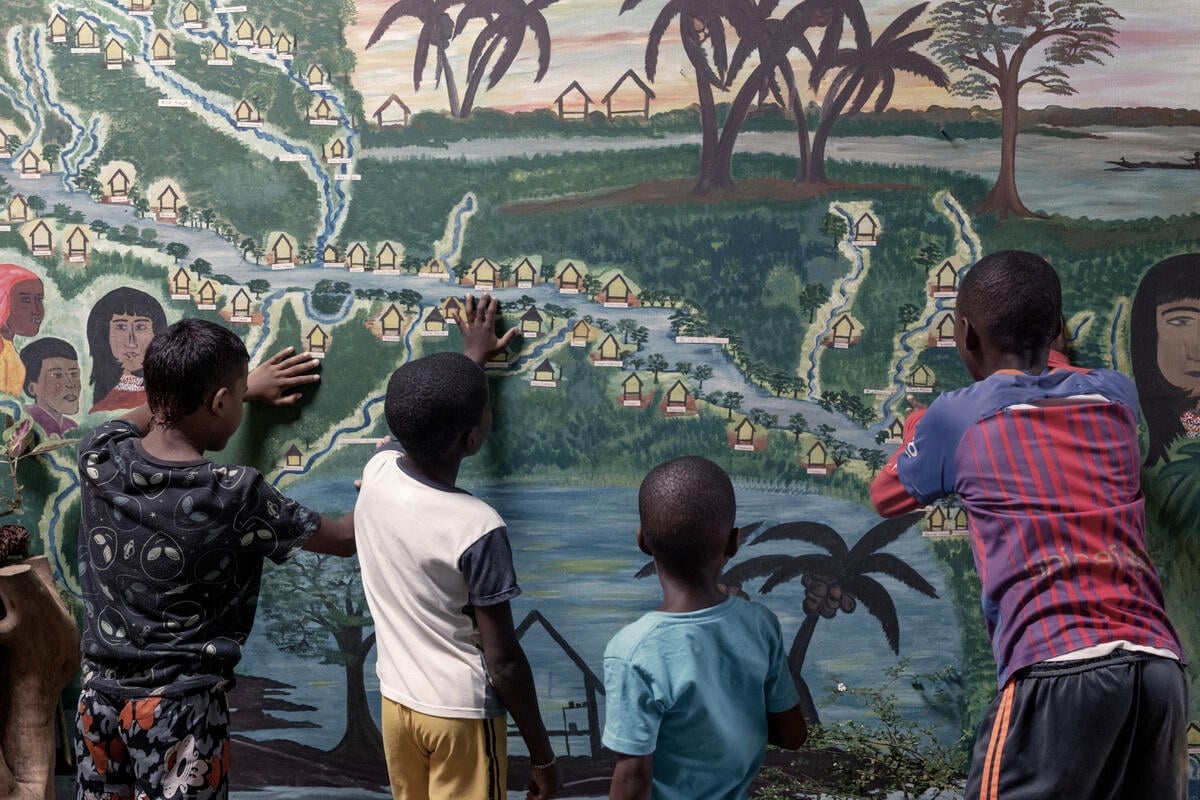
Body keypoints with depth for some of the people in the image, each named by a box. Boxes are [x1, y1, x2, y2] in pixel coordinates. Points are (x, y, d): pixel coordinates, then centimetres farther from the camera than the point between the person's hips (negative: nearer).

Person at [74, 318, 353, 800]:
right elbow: (344, 539, -6)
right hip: (180, 703, -5)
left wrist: (244, 388, 25)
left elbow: (154, 411, 18)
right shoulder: (235, 496, -21)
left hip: (100, 691, 6)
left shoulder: (99, 456, -7)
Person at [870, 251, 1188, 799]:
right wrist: (1038, 342, 60)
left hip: (1060, 667, -5)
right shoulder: (1115, 395, 17)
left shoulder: (958, 416, 6)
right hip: (1159, 664, 5)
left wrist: (917, 429, 42)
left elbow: (886, 498, 26)